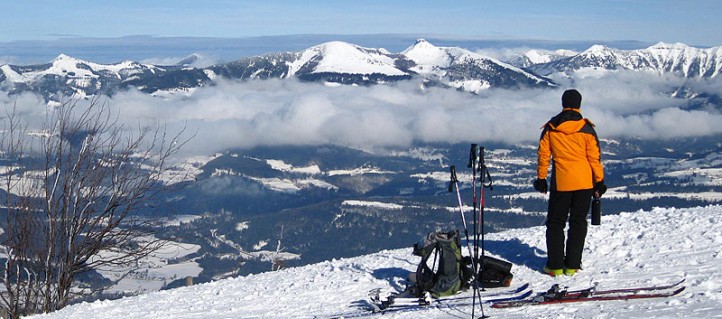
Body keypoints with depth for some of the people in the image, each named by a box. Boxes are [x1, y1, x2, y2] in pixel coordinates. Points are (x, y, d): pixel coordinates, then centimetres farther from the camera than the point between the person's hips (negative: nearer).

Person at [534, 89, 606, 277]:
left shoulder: (550, 128, -1)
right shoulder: (586, 128, -6)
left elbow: (543, 155, 2)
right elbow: (595, 157, -4)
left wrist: (541, 178, 12)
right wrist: (599, 181, 4)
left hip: (560, 182, 0)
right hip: (584, 182, 0)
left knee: (555, 223, 9)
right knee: (578, 222, 9)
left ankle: (555, 265, 5)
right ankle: (572, 265, 8)